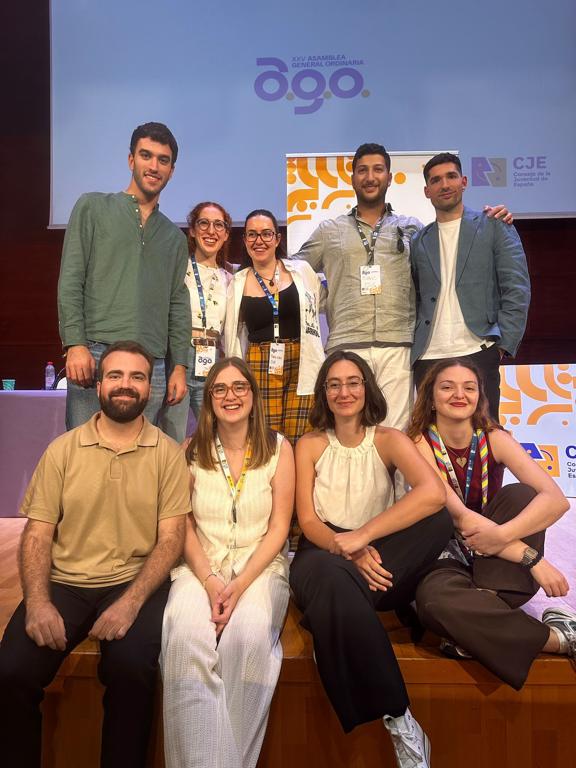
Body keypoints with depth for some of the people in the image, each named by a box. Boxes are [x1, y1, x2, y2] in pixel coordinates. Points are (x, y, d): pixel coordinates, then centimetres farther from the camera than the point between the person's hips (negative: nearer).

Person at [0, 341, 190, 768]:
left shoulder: (168, 453, -1)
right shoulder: (63, 450, 5)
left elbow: (171, 538, -5)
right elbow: (38, 533, 3)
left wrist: (131, 602, -18)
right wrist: (38, 602, -14)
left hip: (135, 582, -2)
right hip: (65, 583, 2)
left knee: (131, 667, -27)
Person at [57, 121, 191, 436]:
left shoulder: (175, 237, 20)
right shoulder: (93, 207, 10)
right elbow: (70, 281, 1)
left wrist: (179, 367, 7)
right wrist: (75, 344, -11)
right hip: (95, 355, -3)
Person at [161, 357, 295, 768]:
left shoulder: (278, 448, 1)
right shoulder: (191, 451, 5)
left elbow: (279, 527, -2)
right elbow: (184, 526, 3)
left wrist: (240, 585, -14)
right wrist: (211, 581, -13)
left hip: (260, 564, -1)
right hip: (202, 565, 1)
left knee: (250, 632, -32)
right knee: (186, 634, -30)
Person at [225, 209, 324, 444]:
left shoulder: (302, 271, 5)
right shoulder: (237, 283, 7)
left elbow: (314, 312, 16)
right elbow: (232, 336, 13)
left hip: (301, 366, 0)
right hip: (259, 369, 1)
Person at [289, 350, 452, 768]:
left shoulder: (388, 440, 0)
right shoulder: (309, 445, 4)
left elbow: (434, 492, -21)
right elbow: (308, 522, -2)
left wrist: (362, 536, -28)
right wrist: (347, 549, -23)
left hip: (381, 557, 1)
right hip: (324, 554, -1)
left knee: (439, 518, -28)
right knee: (334, 581, -39)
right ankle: (397, 718, -26)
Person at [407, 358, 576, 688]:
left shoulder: (495, 438, -5)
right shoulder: (421, 443, -11)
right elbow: (459, 517, -20)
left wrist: (502, 535, -37)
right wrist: (532, 556, -27)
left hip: (500, 564, 2)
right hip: (447, 558, -2)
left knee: (519, 494, -24)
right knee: (433, 600, -37)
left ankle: (485, 609, -25)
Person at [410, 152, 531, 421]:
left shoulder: (494, 226, 8)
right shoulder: (419, 241, 16)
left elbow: (517, 290, 1)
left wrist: (503, 345, -7)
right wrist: (412, 348, 5)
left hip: (477, 353, -2)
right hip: (427, 358, 3)